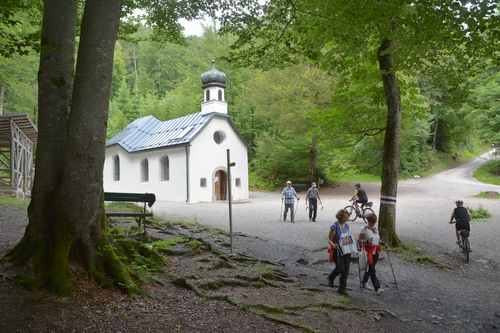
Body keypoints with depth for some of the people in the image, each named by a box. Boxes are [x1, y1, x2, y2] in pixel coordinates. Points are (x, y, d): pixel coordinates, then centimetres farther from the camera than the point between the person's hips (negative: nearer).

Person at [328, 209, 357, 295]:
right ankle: (331, 278, 25)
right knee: (340, 269, -6)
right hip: (338, 251, -6)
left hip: (347, 251, 6)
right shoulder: (334, 227, -12)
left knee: (346, 270, 3)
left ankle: (342, 288, 13)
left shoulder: (347, 226, 7)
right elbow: (329, 240, -9)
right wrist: (333, 245, -29)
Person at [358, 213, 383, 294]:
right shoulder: (364, 230, -9)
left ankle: (363, 283, 32)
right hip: (368, 251, -7)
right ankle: (377, 288, -8)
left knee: (370, 268, 15)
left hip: (375, 252, 7)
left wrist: (378, 250, 16)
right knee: (372, 270, -8)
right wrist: (363, 250, -18)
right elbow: (360, 241, -10)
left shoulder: (376, 229, 12)